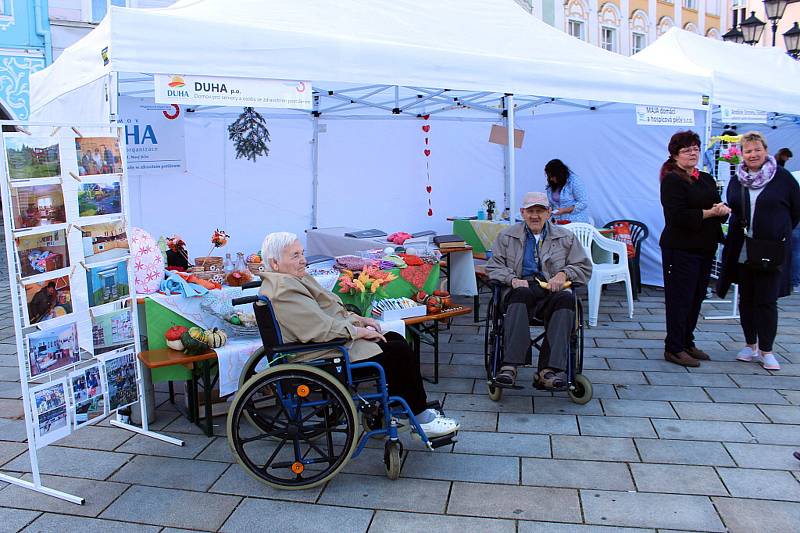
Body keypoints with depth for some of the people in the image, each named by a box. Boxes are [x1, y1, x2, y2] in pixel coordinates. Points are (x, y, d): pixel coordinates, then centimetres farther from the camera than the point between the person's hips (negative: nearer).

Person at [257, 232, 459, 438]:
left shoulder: (296, 278, 13)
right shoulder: (282, 290, -21)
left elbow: (328, 310, 20)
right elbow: (322, 329, -26)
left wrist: (359, 319, 7)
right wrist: (360, 331, -16)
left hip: (333, 342, 11)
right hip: (326, 356, -11)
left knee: (396, 339, 8)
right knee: (400, 352, -11)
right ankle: (422, 420, 2)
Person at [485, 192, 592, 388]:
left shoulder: (566, 237, 21)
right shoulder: (507, 236, 19)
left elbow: (584, 267, 19)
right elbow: (493, 267, 13)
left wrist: (564, 274, -2)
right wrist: (513, 279, -7)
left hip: (553, 291, 1)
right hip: (521, 288, -1)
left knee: (566, 298, -35)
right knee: (521, 294, -38)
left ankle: (549, 370, -41)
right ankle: (509, 365, -46)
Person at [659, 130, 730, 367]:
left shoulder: (707, 179, 16)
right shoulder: (673, 180, -8)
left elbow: (720, 207, 13)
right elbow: (678, 216, -19)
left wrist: (723, 210, -10)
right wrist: (709, 213, -19)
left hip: (705, 248, 8)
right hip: (681, 249, -8)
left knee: (696, 298, 13)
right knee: (680, 299, -3)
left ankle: (687, 343, 24)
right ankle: (674, 349, 5)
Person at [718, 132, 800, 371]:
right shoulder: (736, 182, 7)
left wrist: (779, 233, 6)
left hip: (772, 250, -4)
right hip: (742, 250, 4)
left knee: (767, 301, -1)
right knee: (746, 299, 10)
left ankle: (766, 350, 9)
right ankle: (751, 345, 23)